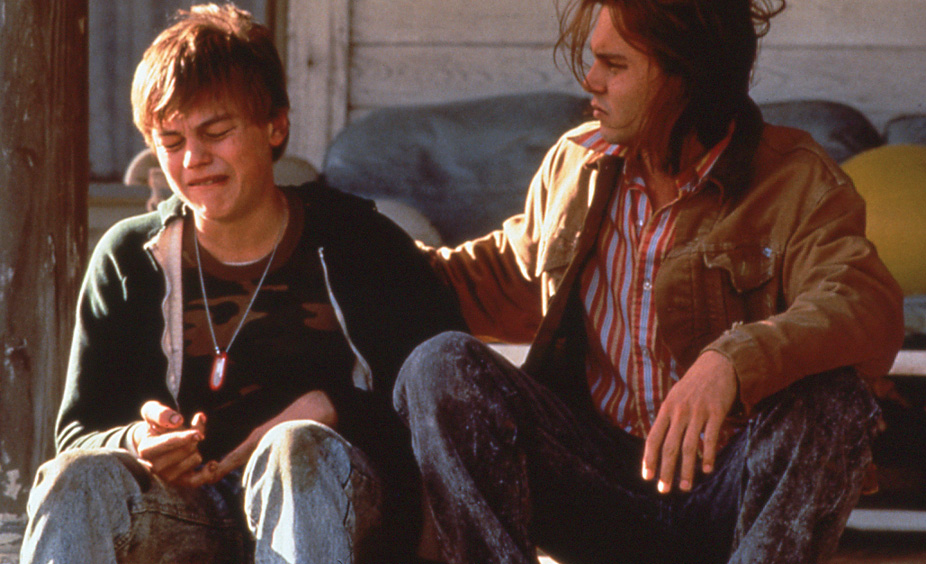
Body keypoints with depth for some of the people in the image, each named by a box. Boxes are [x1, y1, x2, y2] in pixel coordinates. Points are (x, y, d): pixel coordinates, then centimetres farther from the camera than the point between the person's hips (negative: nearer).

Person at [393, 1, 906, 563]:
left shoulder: (794, 179, -6)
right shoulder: (577, 163, 11)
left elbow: (870, 309, -26)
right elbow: (509, 279, 30)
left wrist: (733, 360, -44)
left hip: (723, 491, -4)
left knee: (830, 399, -33)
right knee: (441, 365, -17)